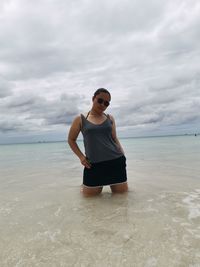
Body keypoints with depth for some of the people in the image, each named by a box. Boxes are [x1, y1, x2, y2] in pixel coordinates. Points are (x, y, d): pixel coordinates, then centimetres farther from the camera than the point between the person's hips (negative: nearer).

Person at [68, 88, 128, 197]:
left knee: (122, 194, 10)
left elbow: (115, 139, 12)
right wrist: (81, 157, -1)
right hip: (93, 164, -2)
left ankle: (110, 184, 41)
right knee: (89, 196, 8)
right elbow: (71, 140, 10)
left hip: (115, 161, 2)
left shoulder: (110, 118, 9)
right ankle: (84, 184, 40)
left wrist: (123, 156, 0)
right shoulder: (80, 119, 2)